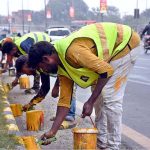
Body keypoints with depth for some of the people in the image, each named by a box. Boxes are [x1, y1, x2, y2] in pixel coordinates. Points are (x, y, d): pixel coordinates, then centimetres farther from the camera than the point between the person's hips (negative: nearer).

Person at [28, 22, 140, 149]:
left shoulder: (72, 51, -30)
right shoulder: (62, 68, -1)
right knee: (98, 96, 10)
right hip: (111, 50, 9)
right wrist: (52, 132, 0)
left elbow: (106, 71, -27)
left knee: (111, 98, -12)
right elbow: (65, 100, 2)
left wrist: (90, 102, -21)